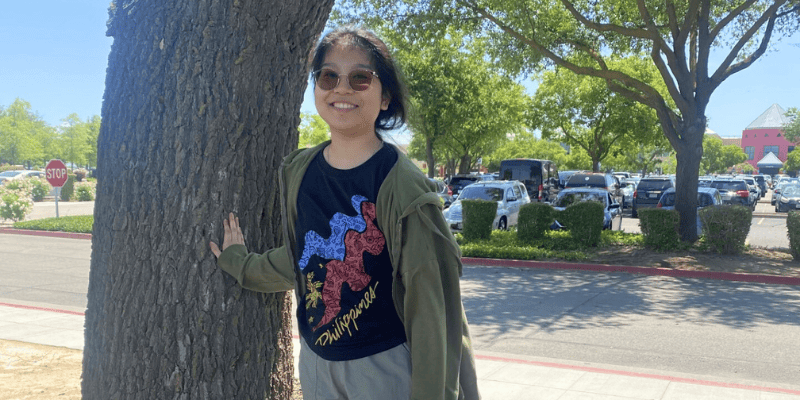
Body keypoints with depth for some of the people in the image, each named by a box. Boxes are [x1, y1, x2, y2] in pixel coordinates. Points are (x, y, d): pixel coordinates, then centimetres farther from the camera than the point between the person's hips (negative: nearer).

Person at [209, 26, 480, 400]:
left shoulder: (400, 184, -17)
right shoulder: (299, 171, 0)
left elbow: (430, 302, -16)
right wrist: (239, 264, 26)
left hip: (384, 366, -5)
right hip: (315, 360, 6)